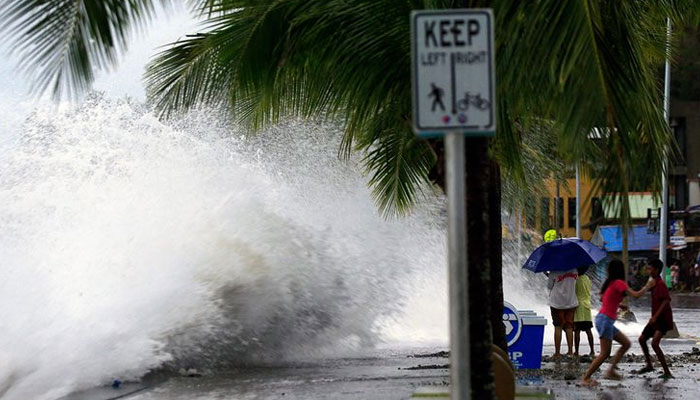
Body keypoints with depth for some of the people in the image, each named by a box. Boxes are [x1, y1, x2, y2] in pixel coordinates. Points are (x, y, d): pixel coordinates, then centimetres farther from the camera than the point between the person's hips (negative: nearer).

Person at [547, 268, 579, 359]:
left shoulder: (554, 272, -14)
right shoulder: (574, 270, -3)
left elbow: (549, 286, -5)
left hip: (557, 303, -3)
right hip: (571, 302, 3)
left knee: (558, 327, 3)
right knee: (569, 327, 11)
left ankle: (557, 353, 3)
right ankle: (570, 351, 10)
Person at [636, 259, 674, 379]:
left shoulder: (660, 284, -18)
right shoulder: (654, 283, 12)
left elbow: (666, 301, -28)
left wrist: (655, 316, -30)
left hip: (663, 319, -10)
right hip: (655, 319, 10)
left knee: (655, 343, -22)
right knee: (642, 339, 17)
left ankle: (667, 372, -22)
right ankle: (649, 365, 31)